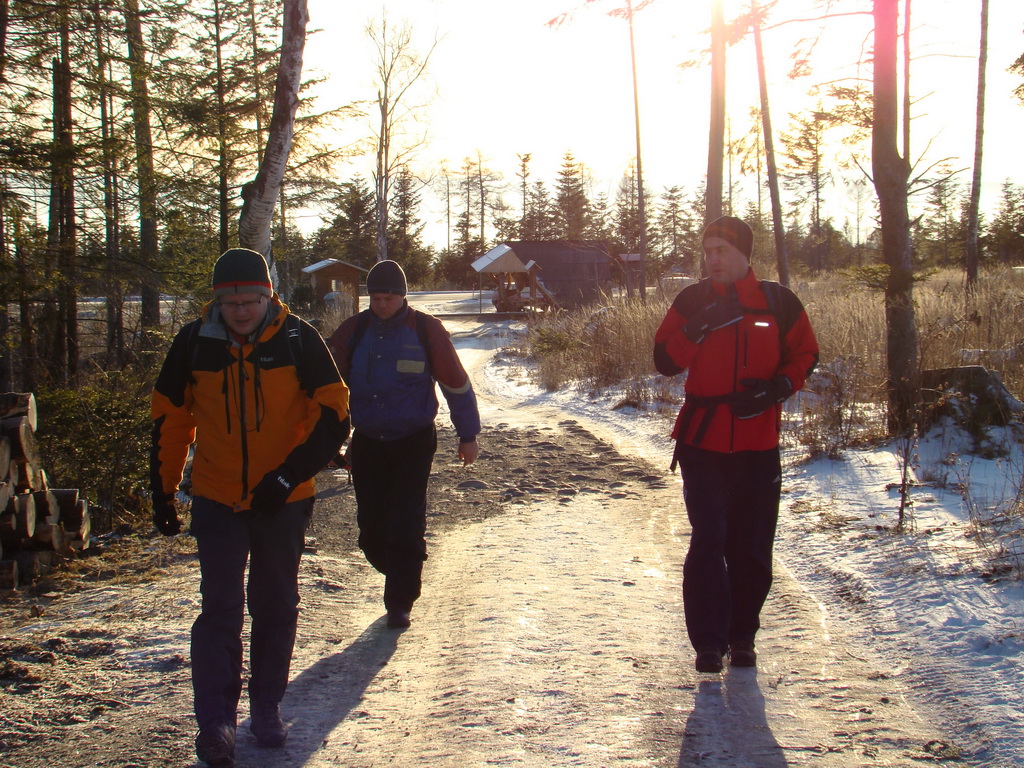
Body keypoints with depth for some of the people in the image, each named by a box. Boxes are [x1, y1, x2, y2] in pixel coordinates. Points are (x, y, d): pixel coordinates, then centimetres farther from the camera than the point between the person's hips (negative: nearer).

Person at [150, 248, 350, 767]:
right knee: (221, 607, -5)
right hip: (216, 500, 0)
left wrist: (289, 475, -18)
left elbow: (333, 413, -9)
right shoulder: (194, 343, -5)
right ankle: (215, 721, 2)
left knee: (277, 607, 11)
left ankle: (267, 708, 27)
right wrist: (162, 491, 7)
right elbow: (169, 420, 6)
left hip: (283, 502, 0)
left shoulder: (298, 340, -10)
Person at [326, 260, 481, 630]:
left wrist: (468, 435, 4)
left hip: (414, 443, -3)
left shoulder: (426, 330, -5)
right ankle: (404, 579, 30)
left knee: (406, 525, -8)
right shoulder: (353, 331, 1)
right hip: (366, 443, 3)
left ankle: (400, 602, 3)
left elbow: (456, 382, 2)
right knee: (371, 527, 5)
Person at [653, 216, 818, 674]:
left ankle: (742, 636, 19)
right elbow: (665, 361, -2)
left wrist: (778, 387, -9)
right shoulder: (692, 300, 4)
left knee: (751, 546, 6)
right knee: (708, 541, -5)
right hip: (703, 441, -1)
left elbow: (804, 355, 11)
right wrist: (700, 326, -17)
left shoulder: (779, 302, 4)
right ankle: (709, 641, 2)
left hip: (758, 443, 1)